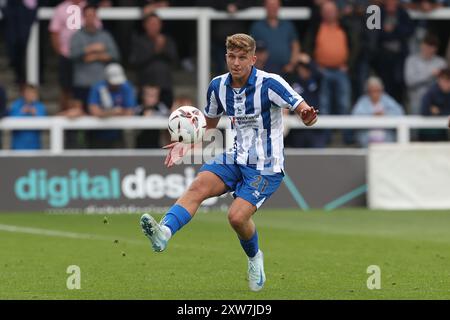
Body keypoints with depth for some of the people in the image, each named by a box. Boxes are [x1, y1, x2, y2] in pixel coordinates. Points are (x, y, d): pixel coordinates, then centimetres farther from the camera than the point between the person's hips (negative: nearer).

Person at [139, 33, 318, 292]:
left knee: (237, 216, -20)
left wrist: (308, 116, -39)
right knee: (198, 186, -23)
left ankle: (254, 257, 12)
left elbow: (303, 110, -15)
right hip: (236, 159, 5)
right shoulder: (218, 86, 2)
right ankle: (164, 233, -43)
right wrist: (187, 145, 3)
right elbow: (210, 126, 18)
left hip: (266, 167, -5)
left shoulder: (270, 84, -16)